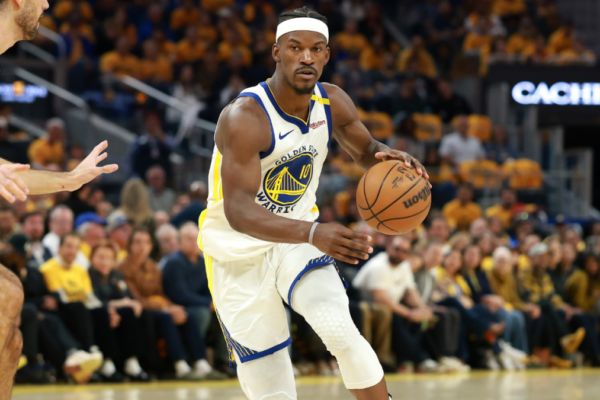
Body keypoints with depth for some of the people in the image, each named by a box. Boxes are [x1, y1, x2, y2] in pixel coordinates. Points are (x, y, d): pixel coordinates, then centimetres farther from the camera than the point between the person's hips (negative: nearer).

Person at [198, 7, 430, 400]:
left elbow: (366, 150, 12)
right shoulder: (244, 118, -28)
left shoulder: (332, 102, -8)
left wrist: (391, 158, -15)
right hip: (241, 252, -4)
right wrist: (313, 233, -54)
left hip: (298, 239, 4)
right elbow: (238, 210, -38)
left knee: (340, 329, -24)